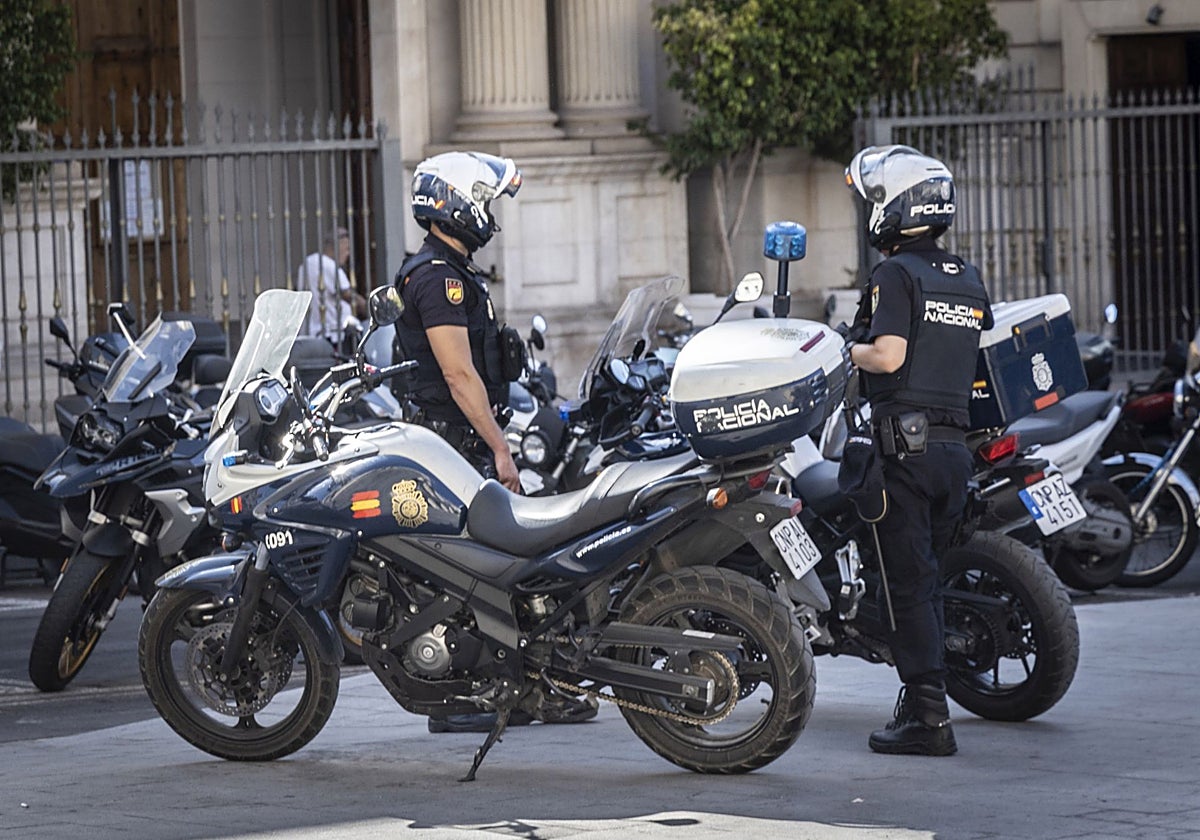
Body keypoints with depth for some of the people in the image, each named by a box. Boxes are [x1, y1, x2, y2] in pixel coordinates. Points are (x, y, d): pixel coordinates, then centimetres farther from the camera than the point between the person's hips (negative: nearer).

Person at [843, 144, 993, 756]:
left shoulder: (897, 274, -8)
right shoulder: (967, 279, 14)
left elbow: (888, 355, -18)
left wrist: (846, 351, 0)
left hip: (905, 443, -7)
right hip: (956, 444, 7)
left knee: (906, 582, -5)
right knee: (924, 577, 16)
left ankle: (927, 717, -8)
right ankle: (924, 700, 18)